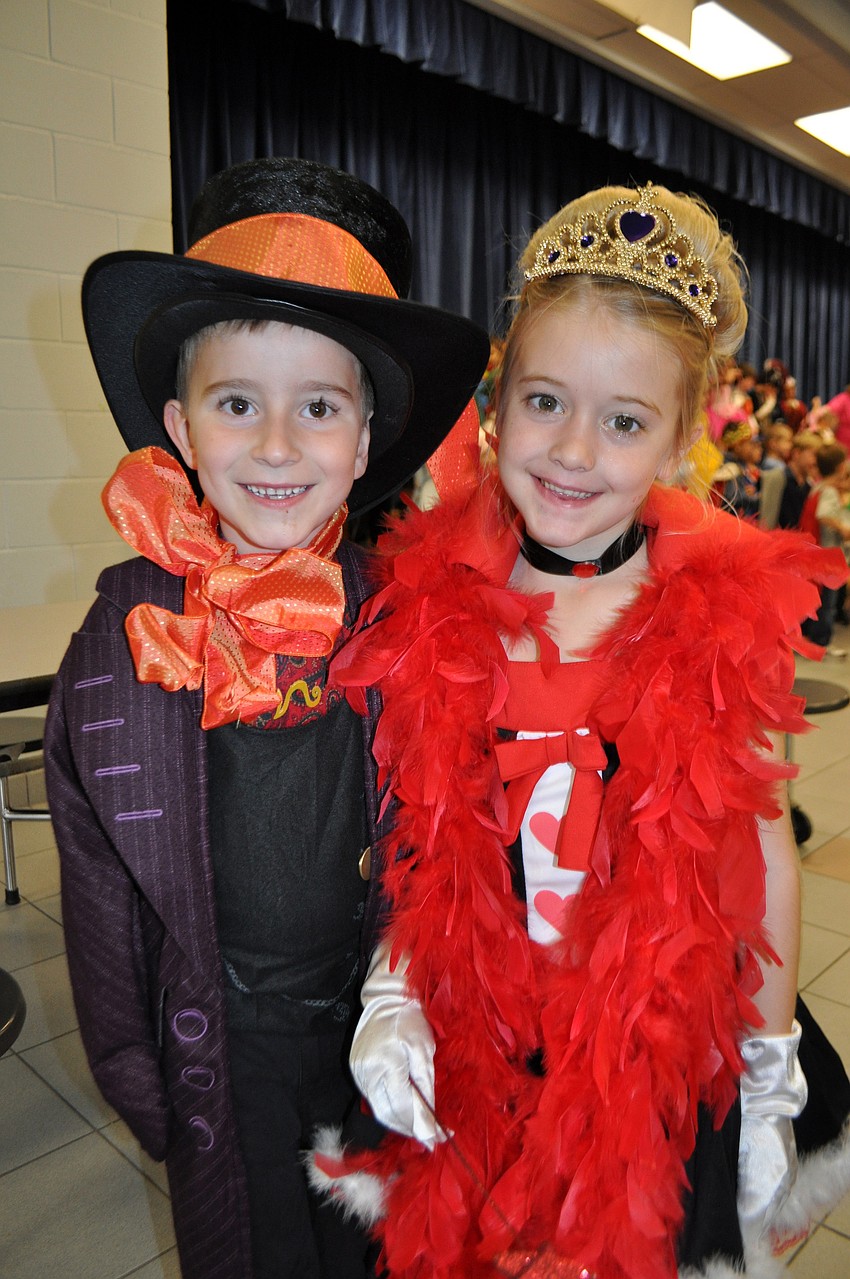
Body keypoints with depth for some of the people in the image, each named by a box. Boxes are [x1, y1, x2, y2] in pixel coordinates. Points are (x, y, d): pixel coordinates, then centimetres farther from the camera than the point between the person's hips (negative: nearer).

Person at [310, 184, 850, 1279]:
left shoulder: (730, 614, -13)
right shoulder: (427, 594, -10)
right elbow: (408, 830, 0)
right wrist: (388, 992, -8)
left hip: (669, 1060, -1)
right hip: (469, 1056, 2)